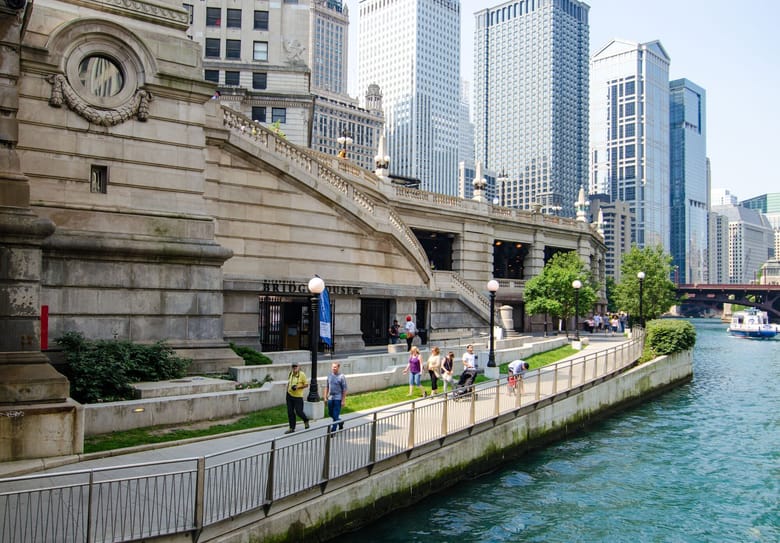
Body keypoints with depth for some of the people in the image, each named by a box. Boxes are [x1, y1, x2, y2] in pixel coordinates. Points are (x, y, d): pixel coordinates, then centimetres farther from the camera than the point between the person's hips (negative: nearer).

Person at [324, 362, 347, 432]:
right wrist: (325, 396, 11)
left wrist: (343, 400, -12)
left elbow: (344, 389, -10)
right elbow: (327, 386, 15)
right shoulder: (329, 375, 5)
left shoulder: (341, 377, -10)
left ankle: (333, 430, 3)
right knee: (330, 413, 15)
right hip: (330, 398, 6)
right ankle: (340, 422, 40)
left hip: (338, 398, -6)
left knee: (335, 415, -5)